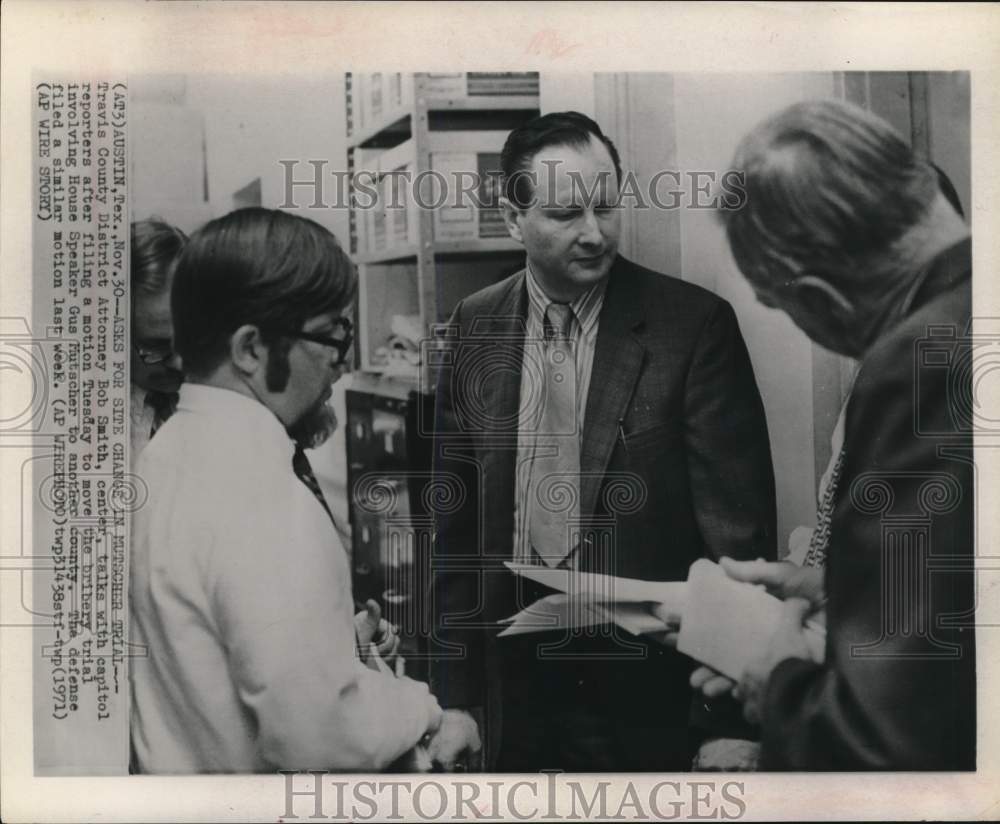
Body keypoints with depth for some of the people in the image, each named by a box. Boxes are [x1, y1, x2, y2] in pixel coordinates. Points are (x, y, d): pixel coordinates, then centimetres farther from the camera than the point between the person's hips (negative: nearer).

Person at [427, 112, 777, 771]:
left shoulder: (694, 324, -10)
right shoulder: (475, 329, 1)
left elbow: (738, 530, -10)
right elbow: (455, 524, 6)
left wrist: (732, 723, -11)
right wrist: (454, 695, 5)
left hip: (650, 691, -3)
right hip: (513, 685, 3)